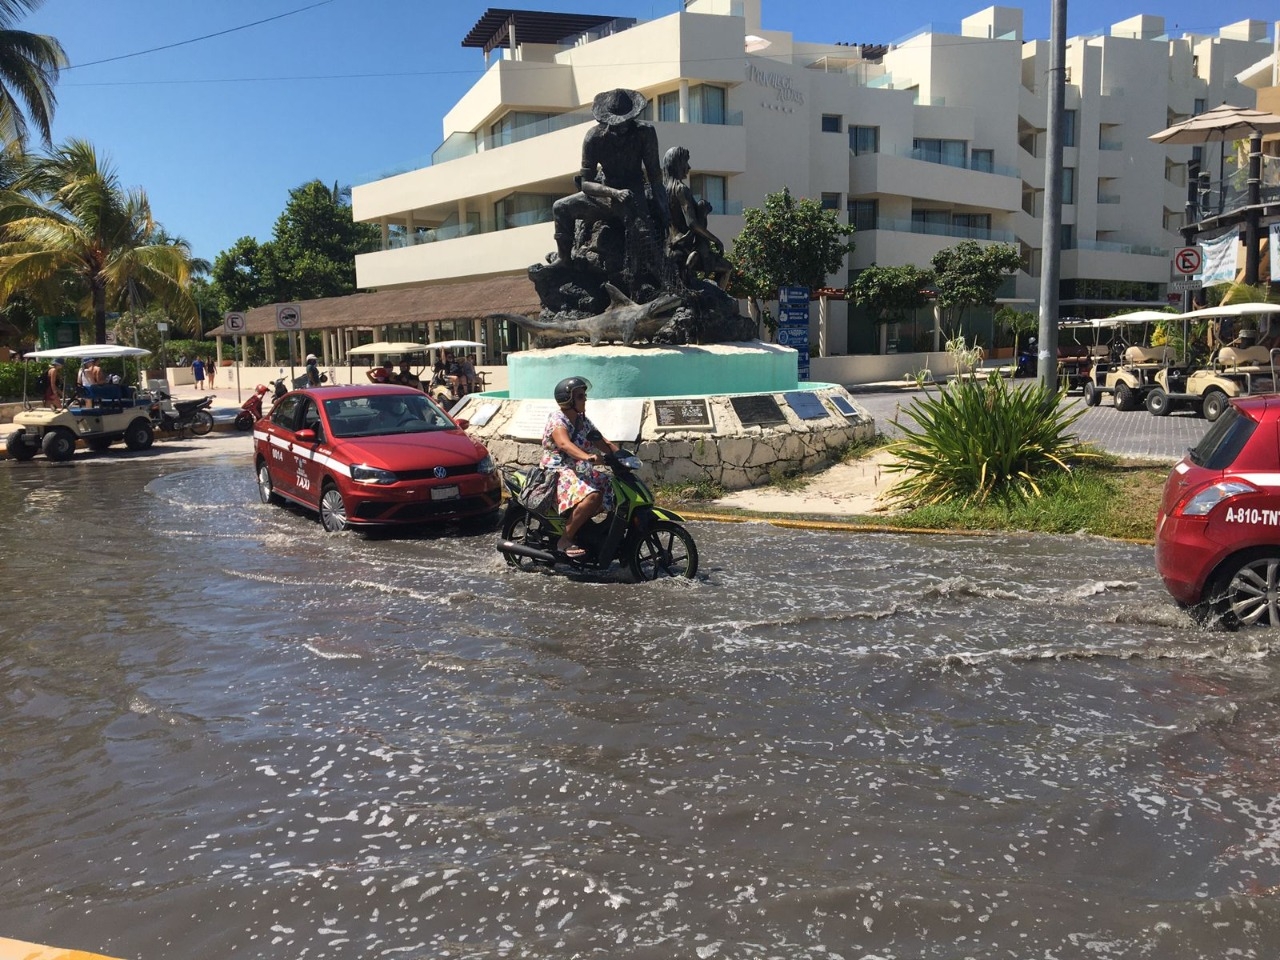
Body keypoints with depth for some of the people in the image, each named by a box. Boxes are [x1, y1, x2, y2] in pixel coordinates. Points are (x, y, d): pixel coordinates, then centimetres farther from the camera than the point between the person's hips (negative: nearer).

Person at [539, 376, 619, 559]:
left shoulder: (583, 422, 14)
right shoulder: (557, 420, -13)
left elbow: (604, 444, 13)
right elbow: (564, 444, -33)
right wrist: (587, 457, -50)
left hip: (580, 471, 9)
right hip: (557, 472, -9)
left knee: (612, 487, 0)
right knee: (592, 496, -32)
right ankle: (565, 540, -22)